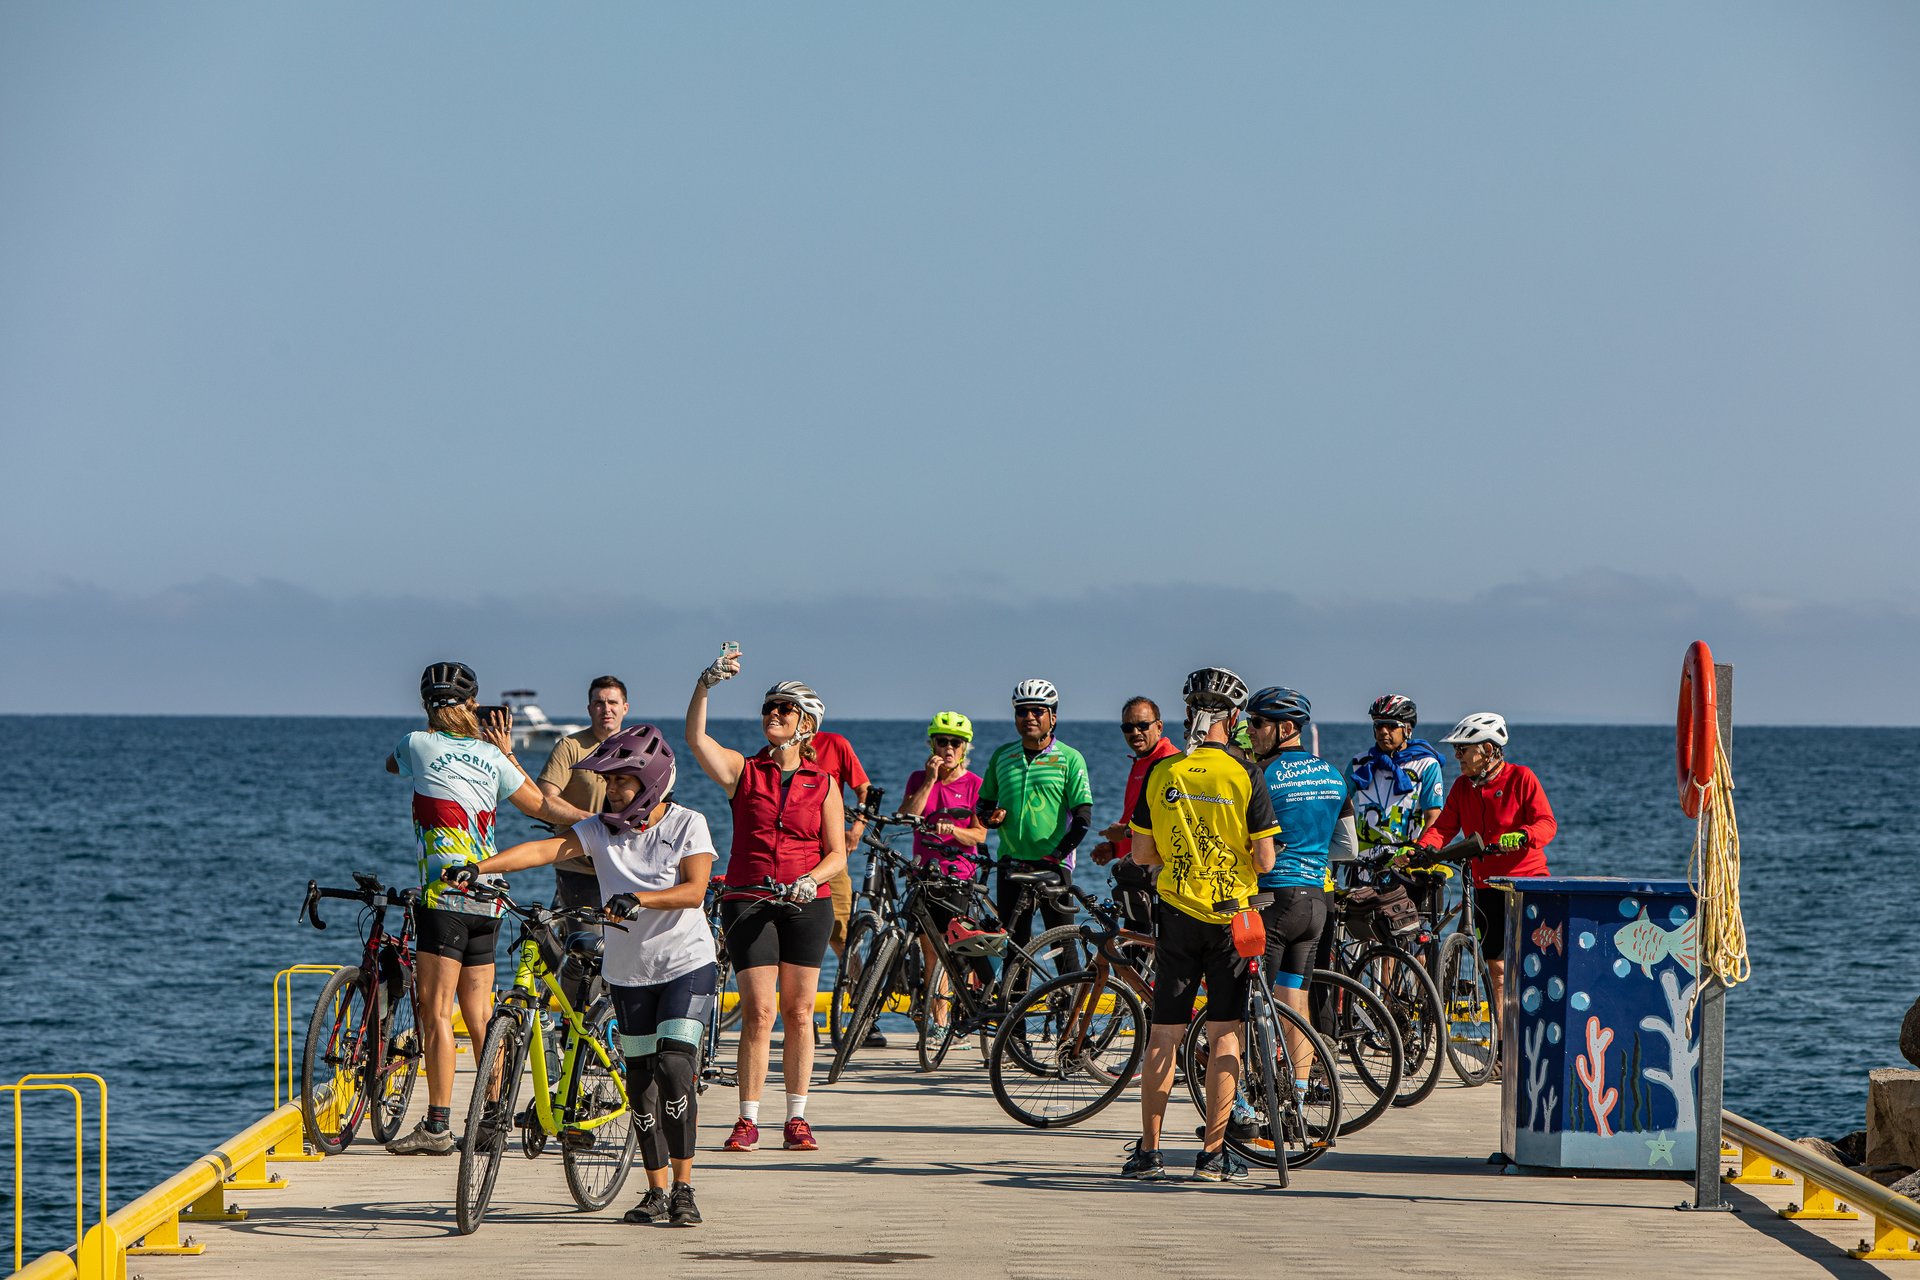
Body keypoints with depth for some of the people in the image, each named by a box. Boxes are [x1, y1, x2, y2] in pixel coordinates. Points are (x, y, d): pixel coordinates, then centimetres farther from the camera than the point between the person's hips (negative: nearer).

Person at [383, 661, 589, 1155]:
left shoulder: (419, 744, -1)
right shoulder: (490, 755, 10)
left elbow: (391, 763, 24)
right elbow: (543, 806, 16)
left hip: (444, 895, -6)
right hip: (488, 898, 6)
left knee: (435, 1012, -7)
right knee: (479, 1013, 11)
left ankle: (437, 1126, -10)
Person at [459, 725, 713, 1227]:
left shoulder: (687, 824, -7)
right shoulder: (601, 830, 0)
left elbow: (694, 890, -19)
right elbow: (544, 849, -13)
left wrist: (639, 899, -35)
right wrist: (476, 867, -27)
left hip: (686, 964, -4)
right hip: (629, 971, 4)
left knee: (675, 1066, -17)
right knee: (641, 1081, 5)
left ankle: (683, 1188, -12)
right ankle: (656, 1192, 14)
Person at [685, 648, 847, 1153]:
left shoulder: (824, 783, 6)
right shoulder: (744, 770, 5)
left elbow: (837, 853, 5)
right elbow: (696, 737, -12)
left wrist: (810, 879, -15)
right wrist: (706, 684, -24)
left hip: (806, 903, 1)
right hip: (748, 899, -1)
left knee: (799, 1013, 3)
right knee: (759, 1012, -7)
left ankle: (797, 1118, 11)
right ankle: (748, 1120, -2)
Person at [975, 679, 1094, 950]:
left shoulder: (1070, 759, -1)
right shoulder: (1002, 756, 11)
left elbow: (1083, 815, -6)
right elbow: (982, 804, 21)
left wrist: (1056, 855, -16)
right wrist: (992, 817, -3)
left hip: (1053, 866, -4)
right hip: (1011, 864, 4)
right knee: (1014, 945, 3)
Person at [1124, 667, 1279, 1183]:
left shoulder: (1161, 773, -2)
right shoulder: (1245, 774, -10)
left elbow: (1141, 853, 3)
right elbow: (1264, 860, -10)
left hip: (1176, 913, 2)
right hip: (1232, 913, -2)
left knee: (1164, 1034, 7)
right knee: (1224, 1035, 4)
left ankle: (1148, 1151, 8)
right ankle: (1213, 1153, 3)